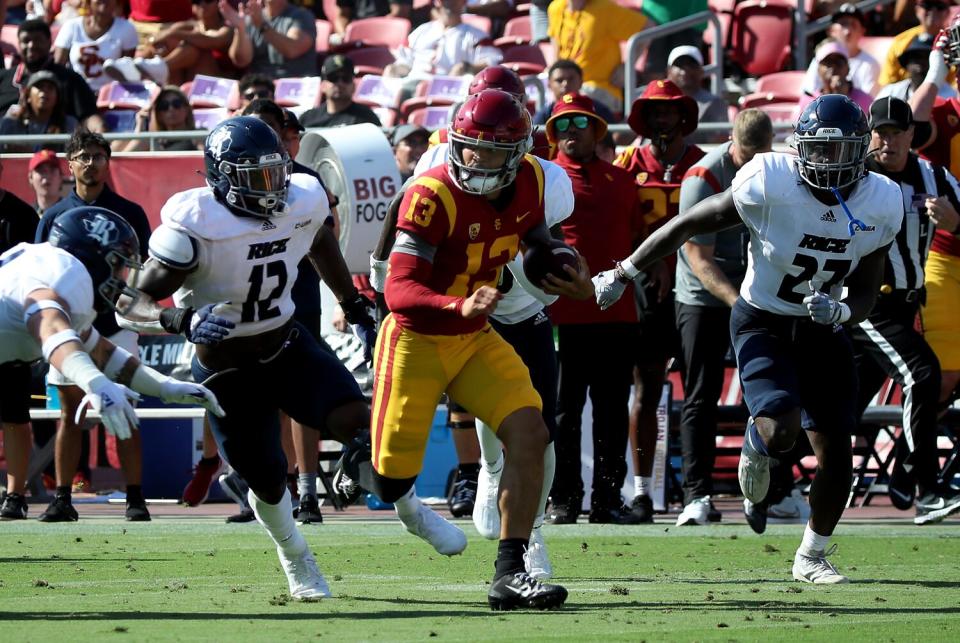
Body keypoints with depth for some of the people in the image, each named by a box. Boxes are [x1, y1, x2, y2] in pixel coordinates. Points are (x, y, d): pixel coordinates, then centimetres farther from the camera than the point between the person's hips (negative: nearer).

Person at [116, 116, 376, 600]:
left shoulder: (302, 202, -11)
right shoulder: (195, 227, -27)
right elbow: (132, 306, -27)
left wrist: (354, 307, 20)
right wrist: (182, 320, -46)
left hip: (287, 347, 3)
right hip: (227, 371, -3)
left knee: (354, 420, -19)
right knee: (265, 478, 3)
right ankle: (295, 561, 34)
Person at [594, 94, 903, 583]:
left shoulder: (880, 205, -11)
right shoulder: (769, 185, -24)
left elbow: (865, 295, -2)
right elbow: (690, 225, -12)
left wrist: (841, 310, -26)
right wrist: (624, 272, -8)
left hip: (821, 330, 4)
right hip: (761, 323, -4)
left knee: (835, 450, 0)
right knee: (781, 430, -25)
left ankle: (812, 556, 23)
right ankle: (755, 450, 16)